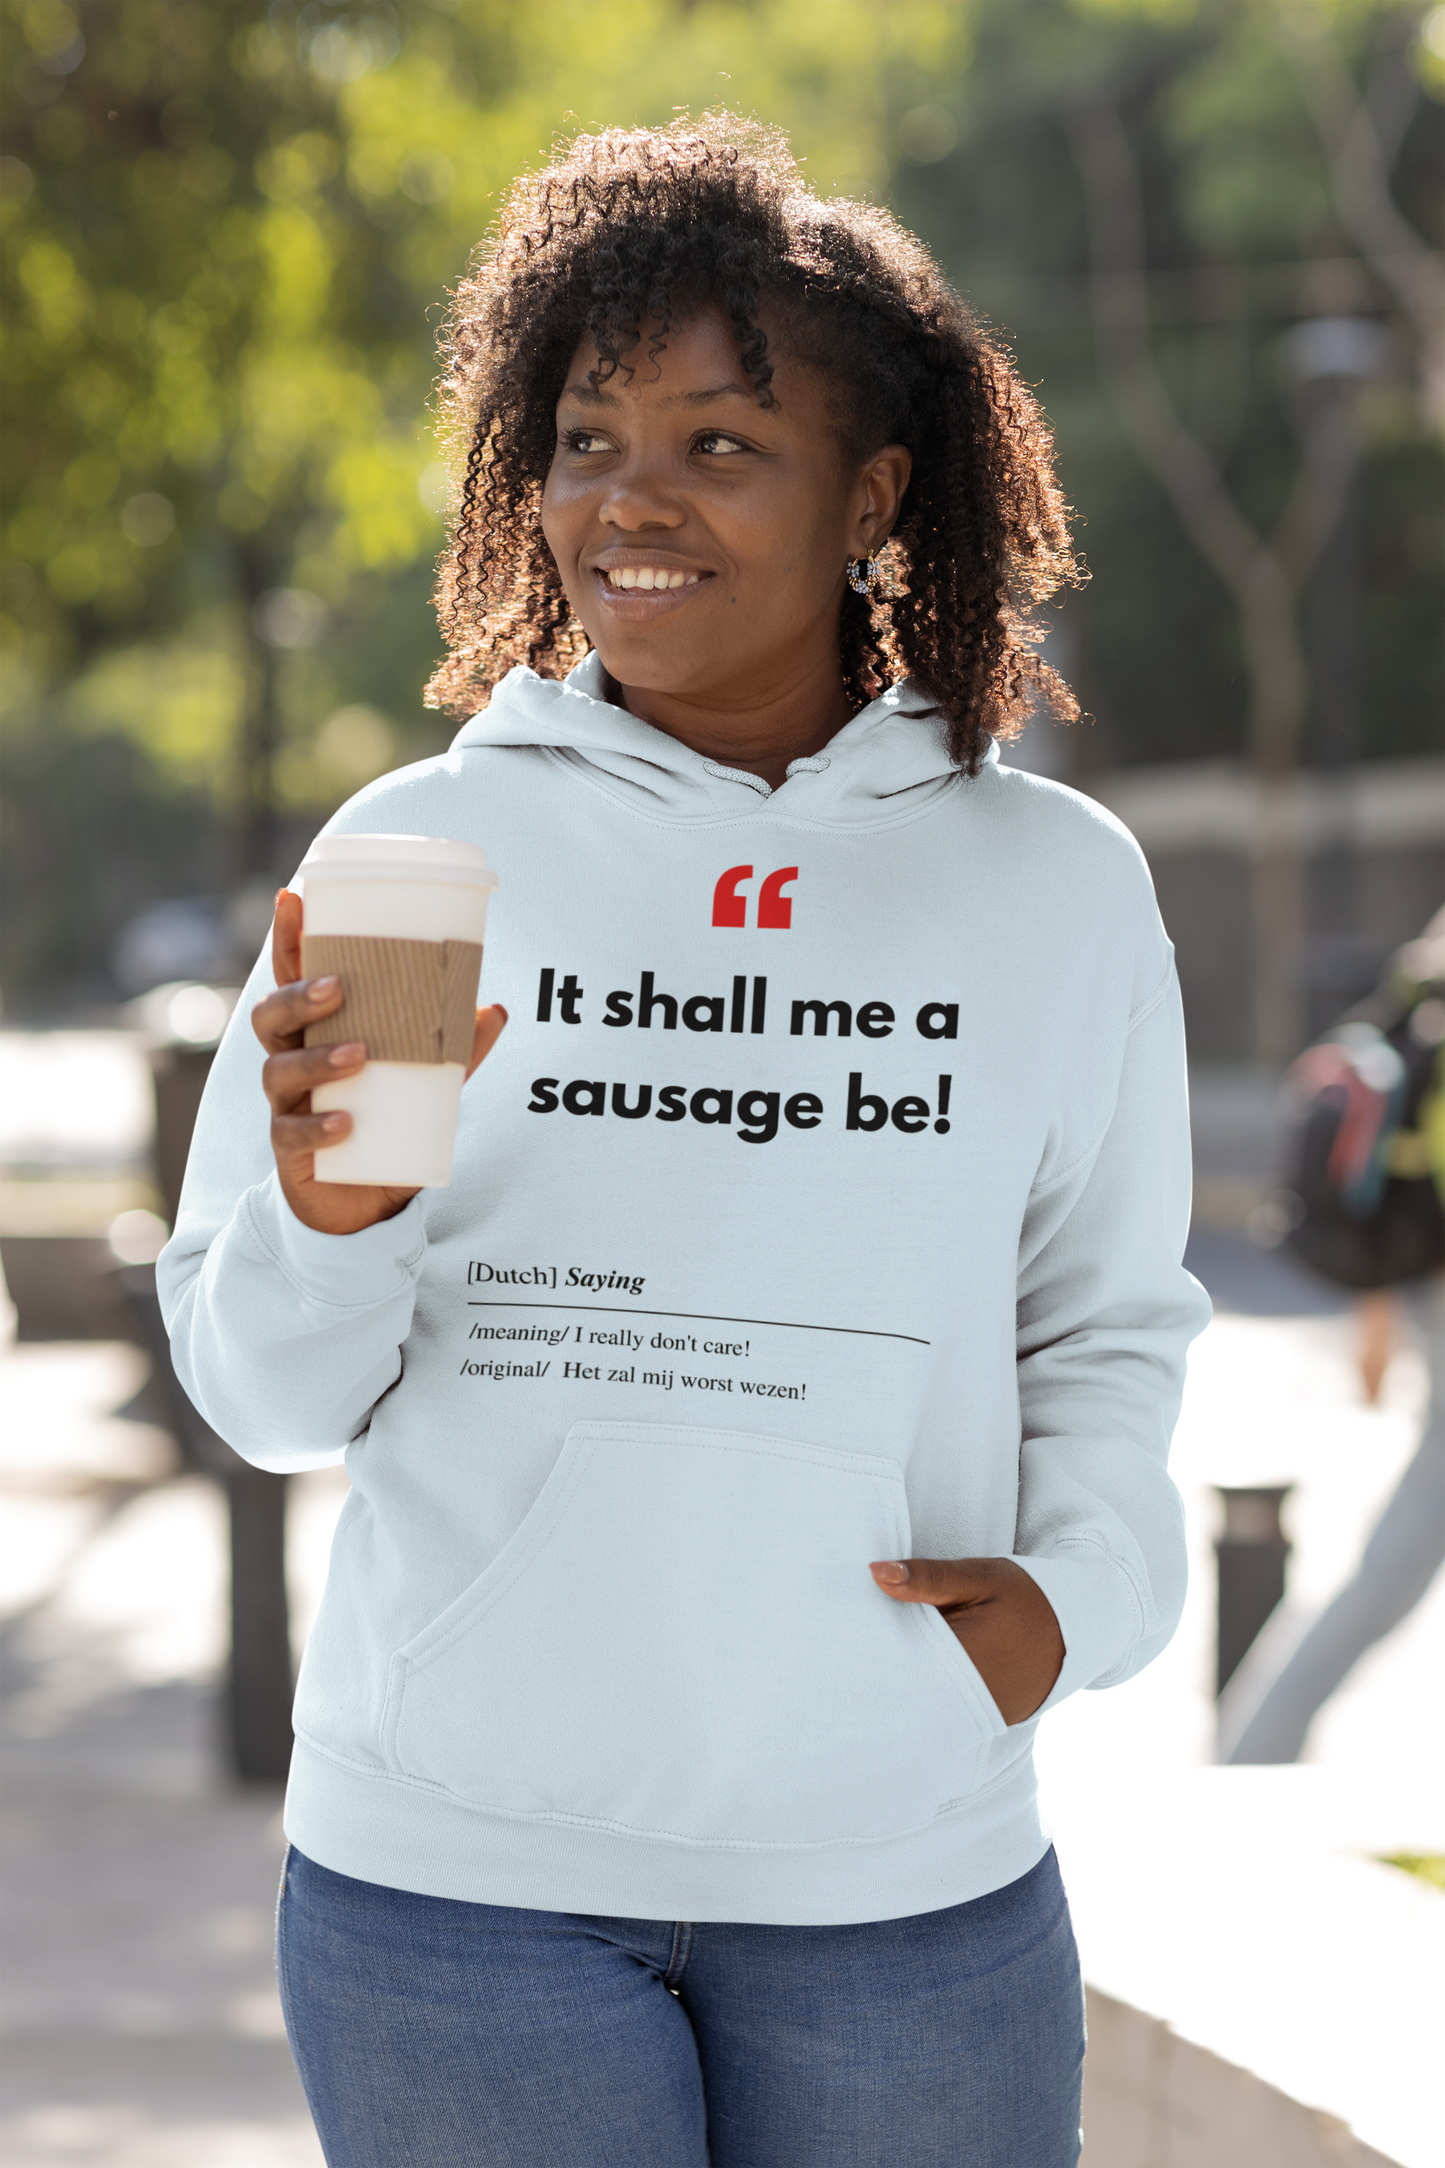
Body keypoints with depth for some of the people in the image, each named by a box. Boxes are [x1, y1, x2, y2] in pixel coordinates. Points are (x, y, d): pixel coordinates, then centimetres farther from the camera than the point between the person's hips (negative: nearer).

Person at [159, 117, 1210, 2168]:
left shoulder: (1060, 885, 5)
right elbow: (272, 1395, 0)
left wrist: (1080, 1580, -4)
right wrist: (327, 1220, -20)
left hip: (905, 1871, 1)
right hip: (460, 1860, -1)